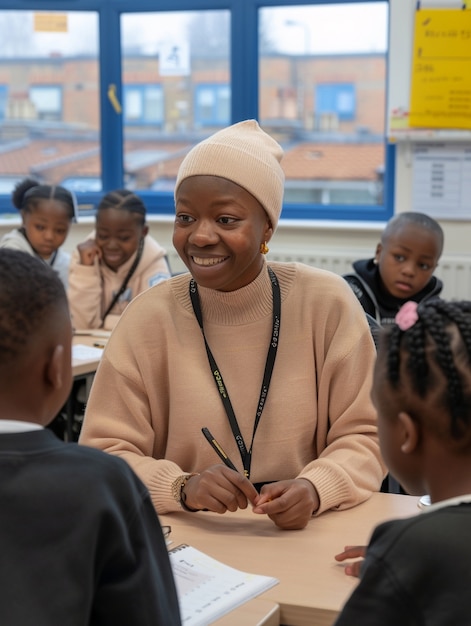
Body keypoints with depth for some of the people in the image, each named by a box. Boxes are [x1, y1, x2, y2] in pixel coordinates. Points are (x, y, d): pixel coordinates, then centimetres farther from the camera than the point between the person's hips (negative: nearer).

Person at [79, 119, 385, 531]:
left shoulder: (327, 303, -4)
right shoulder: (148, 318, -4)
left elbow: (364, 437, 0)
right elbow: (104, 456, -3)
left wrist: (314, 489, -19)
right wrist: (183, 487, -22)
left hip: (307, 536, 0)